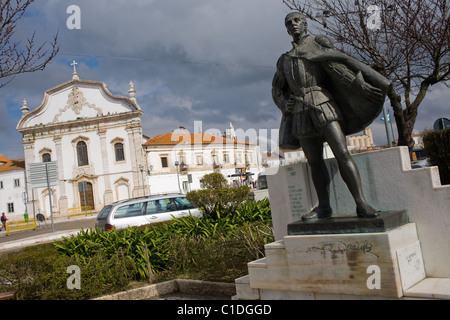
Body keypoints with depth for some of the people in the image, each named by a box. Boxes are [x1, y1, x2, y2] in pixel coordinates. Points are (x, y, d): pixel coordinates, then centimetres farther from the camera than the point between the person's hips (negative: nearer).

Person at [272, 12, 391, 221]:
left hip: (322, 105, -4)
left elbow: (337, 64, -3)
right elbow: (276, 90, 24)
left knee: (342, 154, -15)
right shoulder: (284, 60, 24)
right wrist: (285, 104, 2)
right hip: (300, 113, 5)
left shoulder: (318, 42, 11)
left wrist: (359, 84, -17)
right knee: (314, 162, 2)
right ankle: (324, 207, 6)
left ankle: (362, 205, -17)